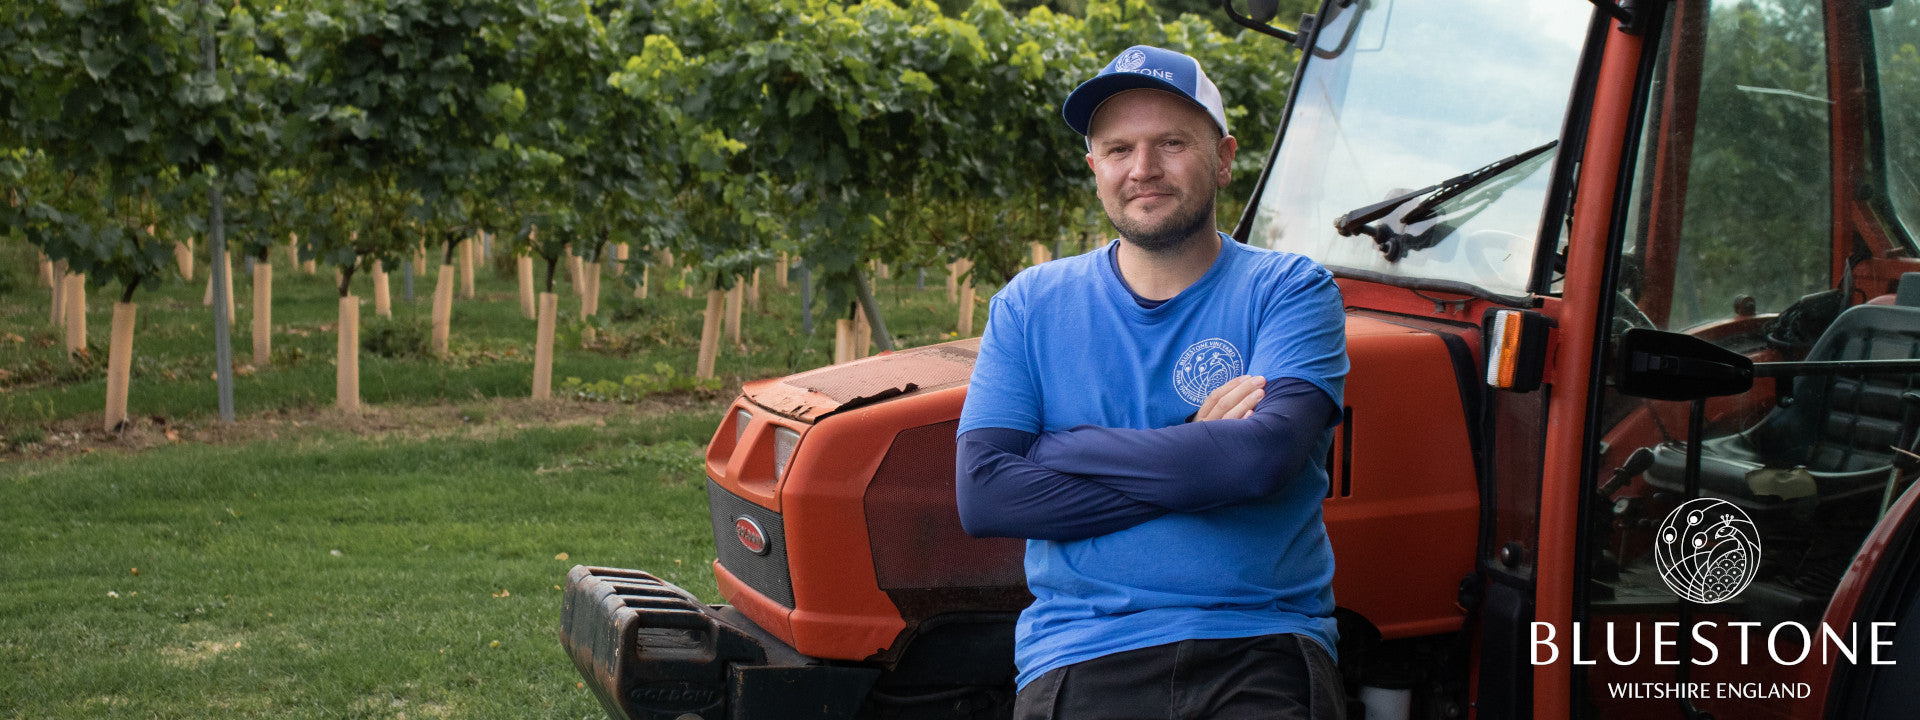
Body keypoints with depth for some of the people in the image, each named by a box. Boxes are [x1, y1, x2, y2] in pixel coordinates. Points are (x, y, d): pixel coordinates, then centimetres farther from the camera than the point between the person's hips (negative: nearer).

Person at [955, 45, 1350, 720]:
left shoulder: (1290, 290, 7)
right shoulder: (1030, 305, 13)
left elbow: (1265, 455, -12)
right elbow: (982, 494, -1)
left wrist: (1056, 448, -6)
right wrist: (1194, 454, -5)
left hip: (1265, 653, -1)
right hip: (1080, 657, 1)